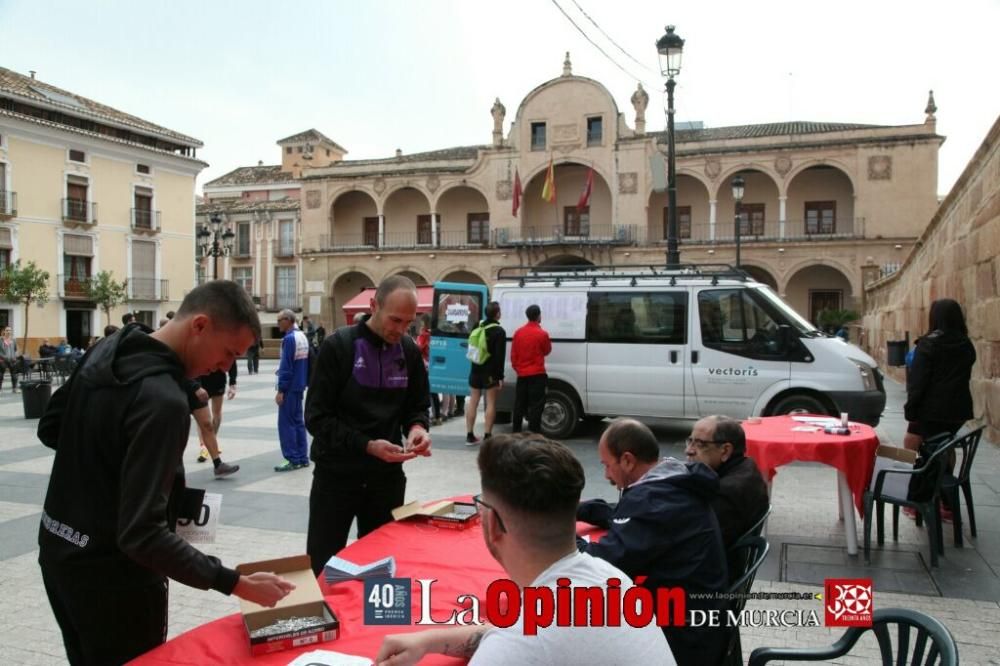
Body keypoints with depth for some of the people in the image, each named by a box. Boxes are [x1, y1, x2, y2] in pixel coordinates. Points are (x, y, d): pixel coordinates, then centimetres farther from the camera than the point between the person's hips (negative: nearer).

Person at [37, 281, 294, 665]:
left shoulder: (108, 350, -3)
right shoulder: (163, 401, -30)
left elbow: (50, 429, 12)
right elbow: (142, 535, -31)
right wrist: (236, 583, -29)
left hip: (58, 552, 8)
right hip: (110, 575, -8)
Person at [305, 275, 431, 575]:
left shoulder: (410, 351, 2)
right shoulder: (338, 346, -12)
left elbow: (417, 406, 11)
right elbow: (317, 417, -14)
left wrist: (417, 427, -13)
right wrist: (366, 446, -24)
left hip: (387, 475, 4)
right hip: (337, 474, -4)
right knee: (321, 567, 8)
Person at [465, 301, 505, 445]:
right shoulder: (499, 331, -11)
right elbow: (500, 356, -16)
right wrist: (500, 376, -14)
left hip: (476, 370, 6)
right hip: (490, 372, -6)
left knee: (473, 402, 8)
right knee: (491, 403, -1)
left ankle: (470, 436, 11)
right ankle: (487, 436, -3)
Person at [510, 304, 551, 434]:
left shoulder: (518, 332, 4)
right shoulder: (541, 333, -12)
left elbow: (513, 353, 7)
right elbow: (547, 351, 5)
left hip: (522, 374, 5)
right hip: (537, 374, -5)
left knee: (520, 404, 13)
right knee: (536, 405, -3)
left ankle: (516, 431, 19)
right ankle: (533, 432, -5)